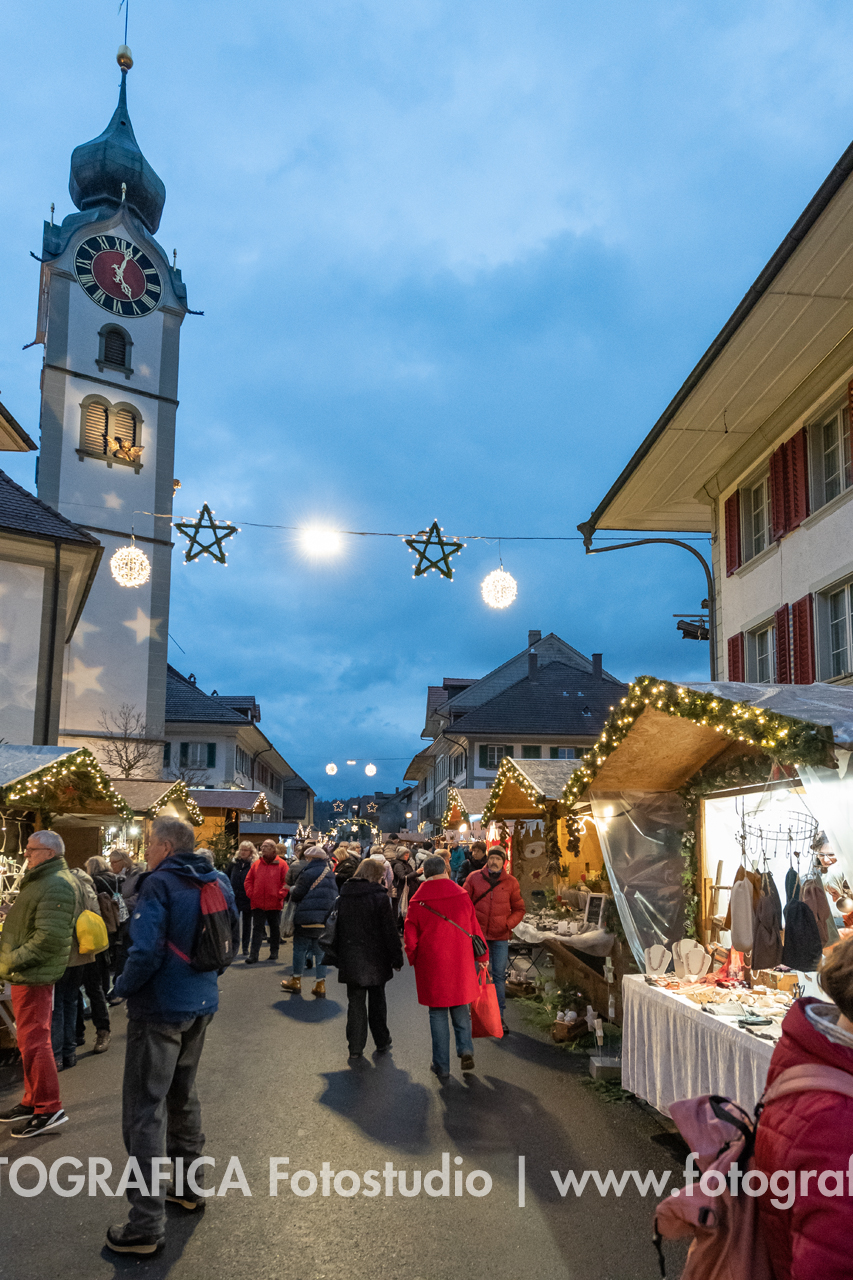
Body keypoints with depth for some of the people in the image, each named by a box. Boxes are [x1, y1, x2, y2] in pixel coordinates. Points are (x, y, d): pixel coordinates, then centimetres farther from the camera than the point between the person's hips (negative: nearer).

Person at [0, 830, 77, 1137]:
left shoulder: (57, 886, -19)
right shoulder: (39, 880, 16)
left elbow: (48, 938, -26)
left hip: (35, 975, -11)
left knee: (33, 1040, -6)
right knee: (29, 1039, 18)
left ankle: (49, 1108, 3)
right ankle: (32, 1100, 30)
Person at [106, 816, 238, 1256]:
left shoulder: (159, 884, -17)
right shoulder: (217, 882, 5)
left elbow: (145, 952, -25)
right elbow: (232, 938, 13)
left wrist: (123, 987, -8)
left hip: (159, 1009, -8)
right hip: (201, 1004, 8)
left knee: (145, 1110, -1)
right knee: (183, 1096, 24)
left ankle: (146, 1224, 1)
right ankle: (189, 1187, 36)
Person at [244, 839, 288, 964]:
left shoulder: (281, 865, -2)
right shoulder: (256, 864, 7)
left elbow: (287, 881, -3)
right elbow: (248, 881, 11)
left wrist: (281, 894, -12)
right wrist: (250, 893, -2)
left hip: (274, 904, -1)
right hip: (257, 904, 2)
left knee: (275, 929, 13)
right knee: (257, 929, 0)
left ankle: (274, 952, 26)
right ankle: (254, 955, -1)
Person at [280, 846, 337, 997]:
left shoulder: (308, 874, -13)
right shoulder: (330, 874, 9)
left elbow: (297, 895, -12)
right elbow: (335, 895, 14)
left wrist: (292, 889, 8)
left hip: (306, 918, -6)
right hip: (325, 920, 6)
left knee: (300, 948, 9)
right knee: (320, 950, 11)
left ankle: (296, 980, 19)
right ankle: (321, 983, 10)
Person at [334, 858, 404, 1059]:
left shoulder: (343, 897, 2)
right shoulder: (380, 897, -12)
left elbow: (336, 928, 7)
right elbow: (389, 931, -10)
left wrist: (339, 955, 14)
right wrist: (397, 957, -2)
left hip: (350, 959, 2)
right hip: (375, 959, -2)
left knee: (355, 1001, 8)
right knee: (377, 1000, 13)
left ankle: (356, 1047, 6)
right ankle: (382, 1042, 24)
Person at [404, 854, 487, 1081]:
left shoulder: (417, 902, -6)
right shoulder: (462, 896, -3)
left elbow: (410, 937, -3)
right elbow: (475, 929, 3)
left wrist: (414, 960, 14)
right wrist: (482, 956, 14)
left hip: (432, 965, -1)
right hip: (460, 963, 1)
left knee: (438, 1013, 9)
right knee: (460, 1010, 19)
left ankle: (442, 1065, 13)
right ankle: (465, 1049, 2)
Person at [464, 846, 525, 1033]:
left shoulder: (511, 882, 2)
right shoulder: (474, 878, 0)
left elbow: (519, 909, 10)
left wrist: (508, 924, -6)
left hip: (500, 936, 1)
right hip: (478, 934, 0)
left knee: (499, 976, 4)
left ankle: (500, 1016, 12)